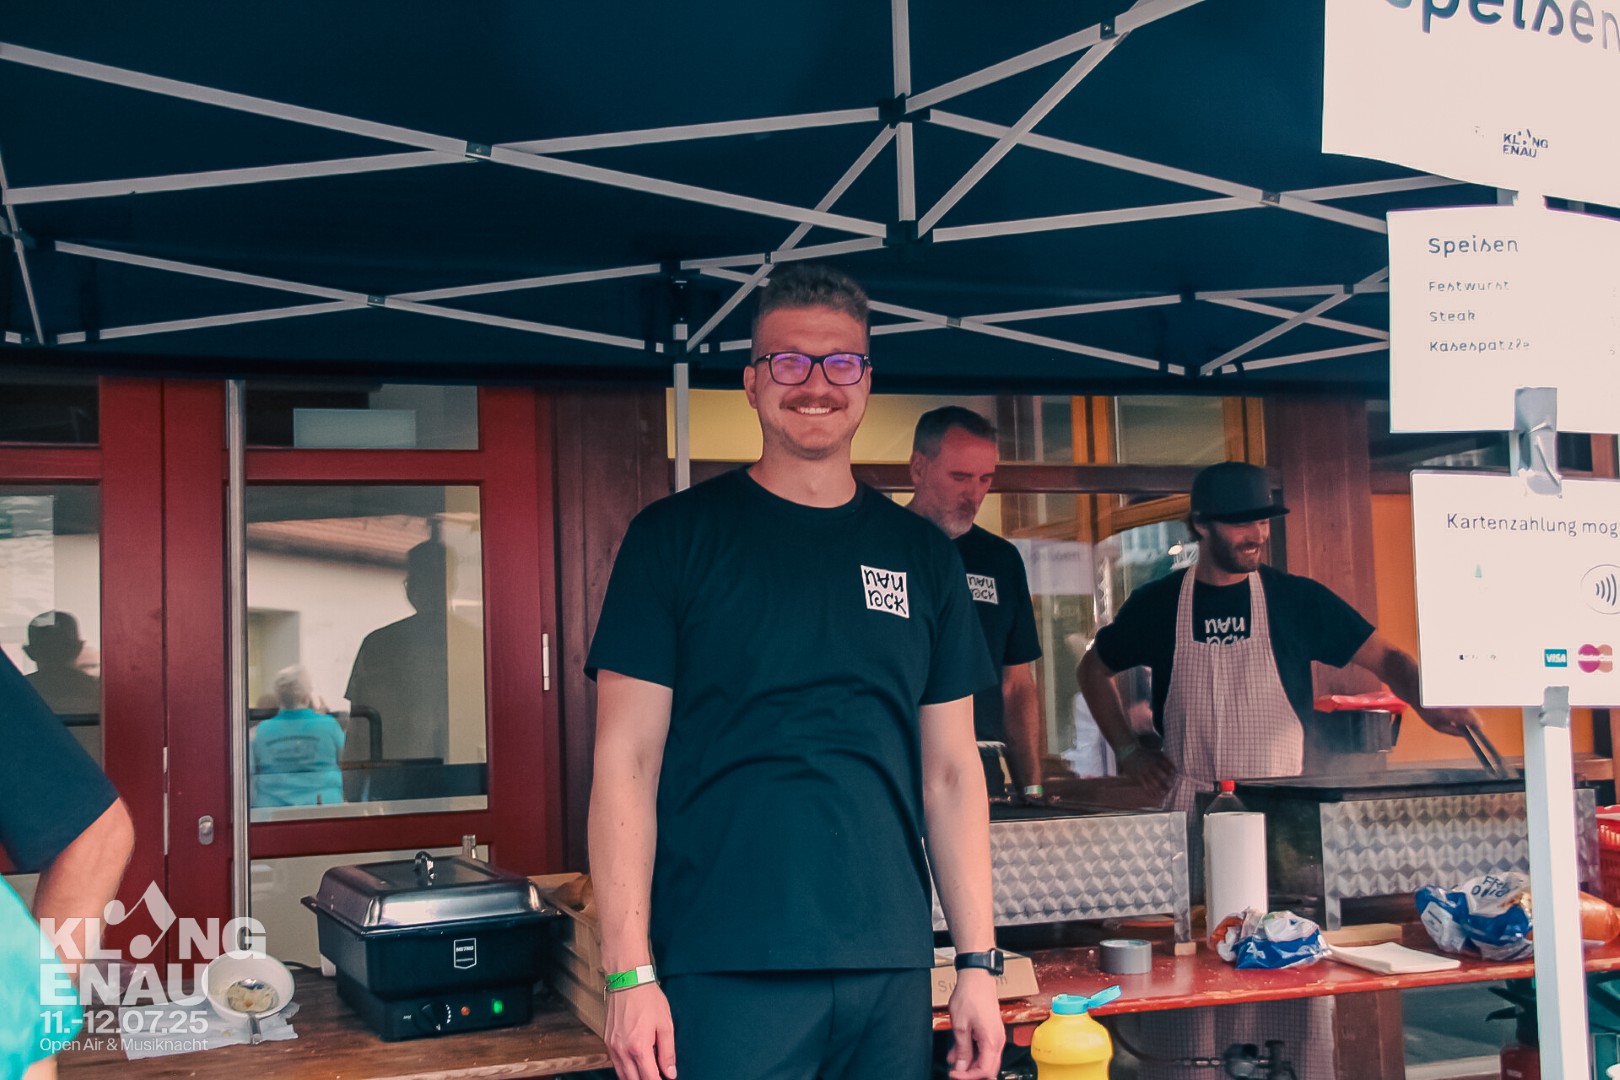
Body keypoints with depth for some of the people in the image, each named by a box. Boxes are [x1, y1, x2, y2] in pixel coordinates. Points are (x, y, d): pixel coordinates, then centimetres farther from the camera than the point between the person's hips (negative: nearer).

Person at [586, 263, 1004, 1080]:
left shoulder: (922, 557, 9)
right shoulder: (675, 538, -1)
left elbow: (950, 772, 11)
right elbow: (626, 763, -4)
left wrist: (979, 964, 6)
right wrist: (629, 973, -11)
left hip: (891, 972, 4)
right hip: (723, 973, -3)